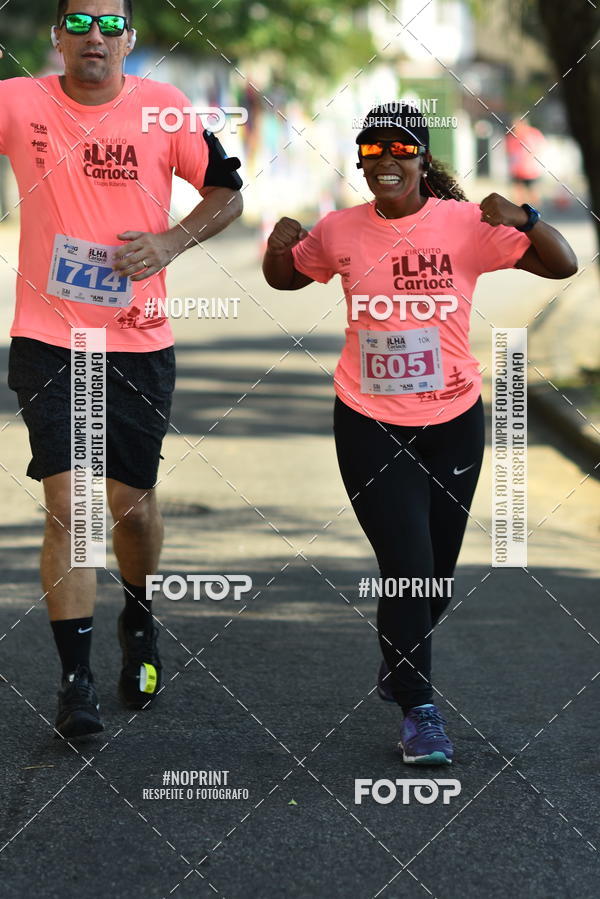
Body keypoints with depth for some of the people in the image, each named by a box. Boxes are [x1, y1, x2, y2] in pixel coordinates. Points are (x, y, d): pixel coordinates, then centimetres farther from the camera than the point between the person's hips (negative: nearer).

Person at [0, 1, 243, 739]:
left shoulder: (164, 108, -2)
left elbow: (226, 192, 6)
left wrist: (171, 242, -9)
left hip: (139, 342, 1)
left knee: (132, 502, 10)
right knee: (66, 503, -8)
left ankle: (138, 619, 40)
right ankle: (75, 678, 0)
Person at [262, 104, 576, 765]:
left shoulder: (466, 224, -8)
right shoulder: (341, 232, -2)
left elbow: (562, 265, -9)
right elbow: (286, 278, 16)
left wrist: (522, 219, -27)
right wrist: (279, 247, -6)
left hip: (453, 420, 1)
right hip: (370, 426, -1)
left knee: (437, 574, 12)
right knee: (408, 567, -9)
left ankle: (398, 670, 41)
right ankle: (419, 711, 3)